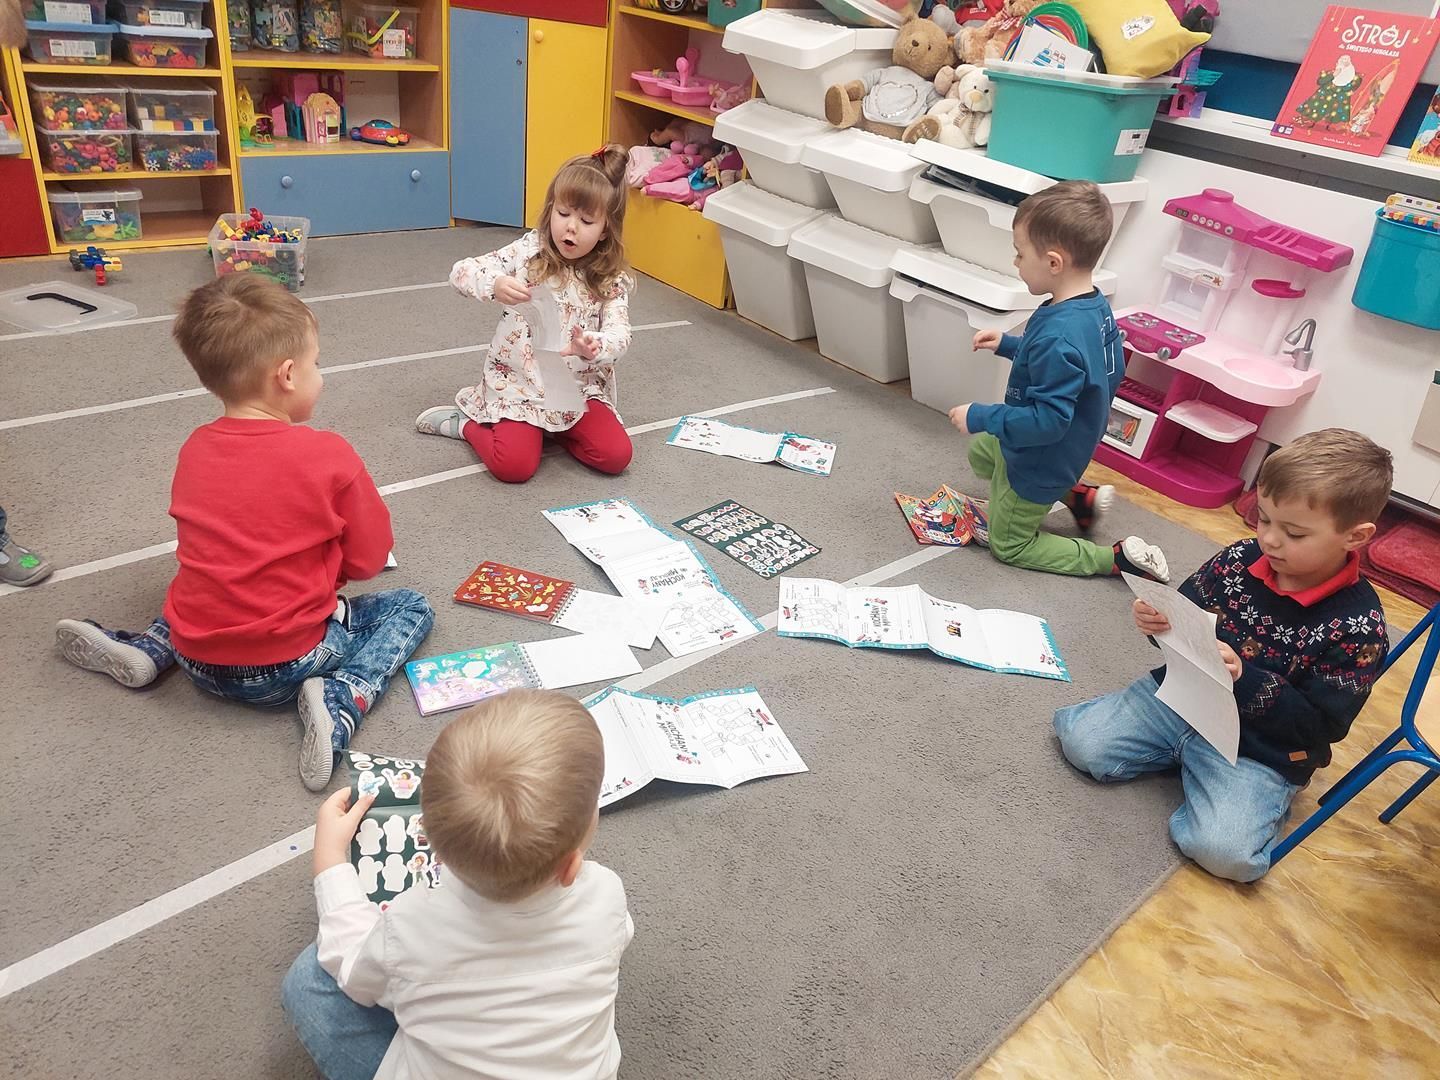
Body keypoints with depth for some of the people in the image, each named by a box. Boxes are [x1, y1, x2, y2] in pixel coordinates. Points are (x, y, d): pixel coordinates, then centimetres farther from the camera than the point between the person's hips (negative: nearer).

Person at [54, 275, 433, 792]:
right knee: (409, 607, 12)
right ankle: (341, 699, -10)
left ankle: (146, 649, 13)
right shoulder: (330, 456, -15)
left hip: (198, 660, 6)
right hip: (286, 666, -6)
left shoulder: (193, 449, 1)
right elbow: (369, 558, -5)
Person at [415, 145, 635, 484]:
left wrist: (594, 347, -39)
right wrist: (496, 284, -31)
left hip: (577, 389, 2)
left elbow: (619, 334, -14)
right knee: (514, 466, -22)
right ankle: (464, 422, 8)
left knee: (616, 456, -16)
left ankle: (556, 426, 10)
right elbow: (461, 272, -8)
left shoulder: (612, 280, -3)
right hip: (517, 383, -2)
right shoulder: (529, 252, -4)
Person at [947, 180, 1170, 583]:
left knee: (1008, 545, 13)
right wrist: (1009, 345, 8)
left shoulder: (1058, 336, -37)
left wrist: (979, 417, -26)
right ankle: (1081, 497, 23)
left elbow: (1048, 421, -35)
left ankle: (1117, 558, 6)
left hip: (1040, 462, -9)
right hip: (1071, 448, 9)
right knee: (980, 451, 34)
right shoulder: (1095, 306, -8)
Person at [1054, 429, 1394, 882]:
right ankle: (1188, 756, 11)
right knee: (1081, 739, -12)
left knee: (1224, 850, -24)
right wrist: (1162, 622, -16)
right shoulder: (1240, 560, -6)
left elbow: (1321, 726, -15)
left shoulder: (1359, 626, -16)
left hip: (1262, 751, -3)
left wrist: (1244, 679, -29)